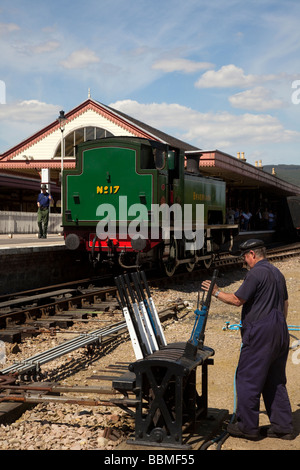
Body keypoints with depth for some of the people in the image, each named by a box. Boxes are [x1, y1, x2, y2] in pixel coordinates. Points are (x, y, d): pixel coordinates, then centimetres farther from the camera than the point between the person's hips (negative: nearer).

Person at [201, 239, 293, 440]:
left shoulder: (256, 273, -13)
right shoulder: (277, 273, 15)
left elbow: (237, 299, -13)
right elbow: (285, 303, 22)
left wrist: (216, 292, 1)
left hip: (260, 332, -9)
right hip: (280, 331, 9)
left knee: (248, 378, 0)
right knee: (275, 380, 14)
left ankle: (248, 426, 6)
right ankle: (283, 426, 17)